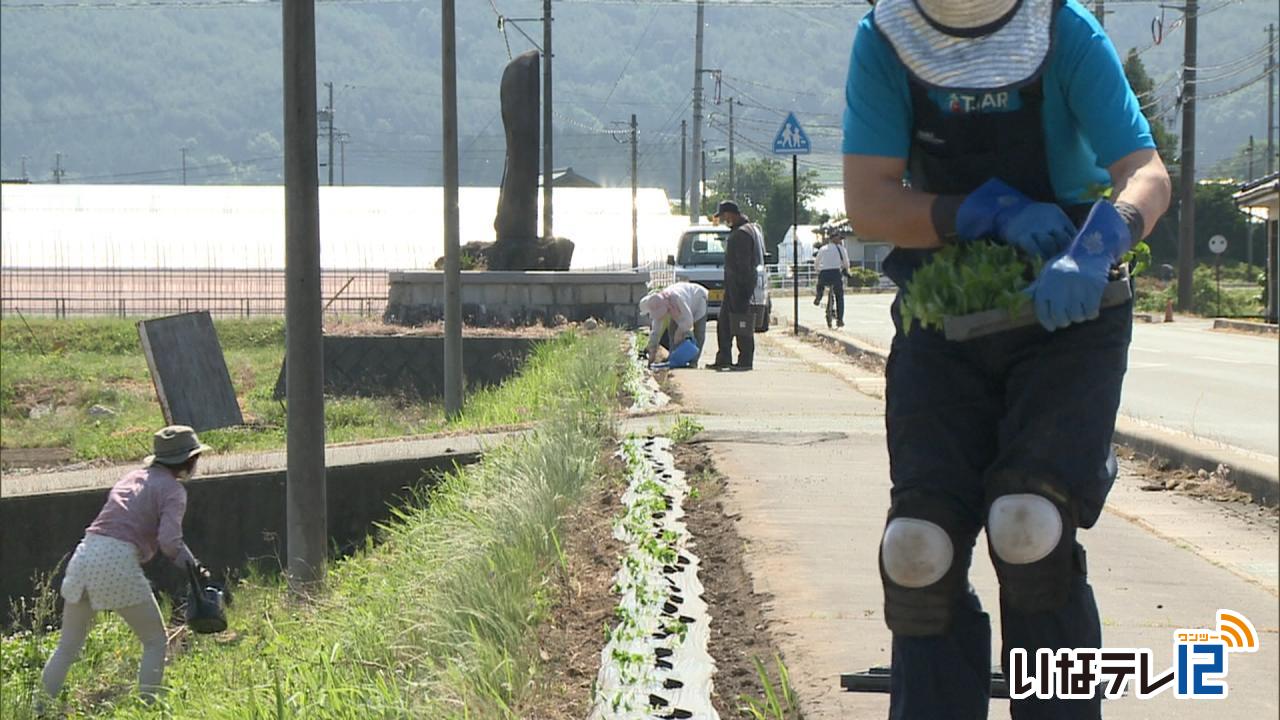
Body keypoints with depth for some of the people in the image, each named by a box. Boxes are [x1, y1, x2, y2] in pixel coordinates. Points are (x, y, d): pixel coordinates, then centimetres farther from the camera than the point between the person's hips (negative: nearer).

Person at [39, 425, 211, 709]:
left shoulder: (132, 477, 24)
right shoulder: (172, 489, 2)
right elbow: (169, 540, -12)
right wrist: (194, 568, 0)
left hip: (84, 554, 6)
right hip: (119, 561, -6)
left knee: (67, 647, 14)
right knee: (155, 641, 9)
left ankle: (40, 710, 12)